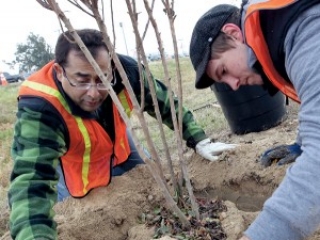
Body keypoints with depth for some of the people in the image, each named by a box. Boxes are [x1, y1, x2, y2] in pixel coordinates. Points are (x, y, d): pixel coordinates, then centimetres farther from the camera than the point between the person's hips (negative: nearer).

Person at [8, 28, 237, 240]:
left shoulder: (126, 71, -31)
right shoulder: (39, 108, -40)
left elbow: (165, 103, -15)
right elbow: (31, 180, -49)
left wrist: (200, 141, -17)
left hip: (118, 146, 4)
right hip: (69, 166, -3)